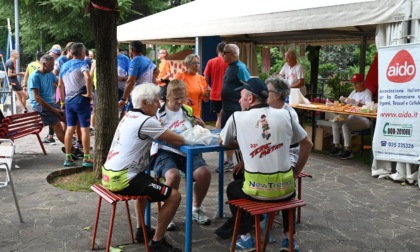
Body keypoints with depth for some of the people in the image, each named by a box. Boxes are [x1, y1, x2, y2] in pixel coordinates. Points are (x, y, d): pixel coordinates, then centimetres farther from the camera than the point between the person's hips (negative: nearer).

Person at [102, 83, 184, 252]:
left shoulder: (129, 116, 13)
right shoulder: (146, 121, -15)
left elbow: (161, 134, 25)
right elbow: (178, 141, -10)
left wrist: (168, 136, 7)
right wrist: (180, 138, 11)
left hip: (110, 175, 10)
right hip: (122, 179, -10)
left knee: (148, 181, 36)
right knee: (174, 196, -8)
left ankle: (142, 230, 37)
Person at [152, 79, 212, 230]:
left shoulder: (188, 111, 14)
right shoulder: (159, 113, 1)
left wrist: (201, 125, 0)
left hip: (187, 151, 4)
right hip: (165, 152, -4)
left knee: (205, 172, -22)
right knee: (173, 175, -34)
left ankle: (196, 209, 5)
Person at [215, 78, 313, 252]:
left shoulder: (237, 117, -3)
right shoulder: (285, 115, 2)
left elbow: (222, 142, 16)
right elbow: (307, 144, 11)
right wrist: (296, 173, 19)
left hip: (256, 190, -2)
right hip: (285, 189, 2)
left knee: (232, 188, 30)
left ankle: (246, 238, 24)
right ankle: (288, 238, 32)